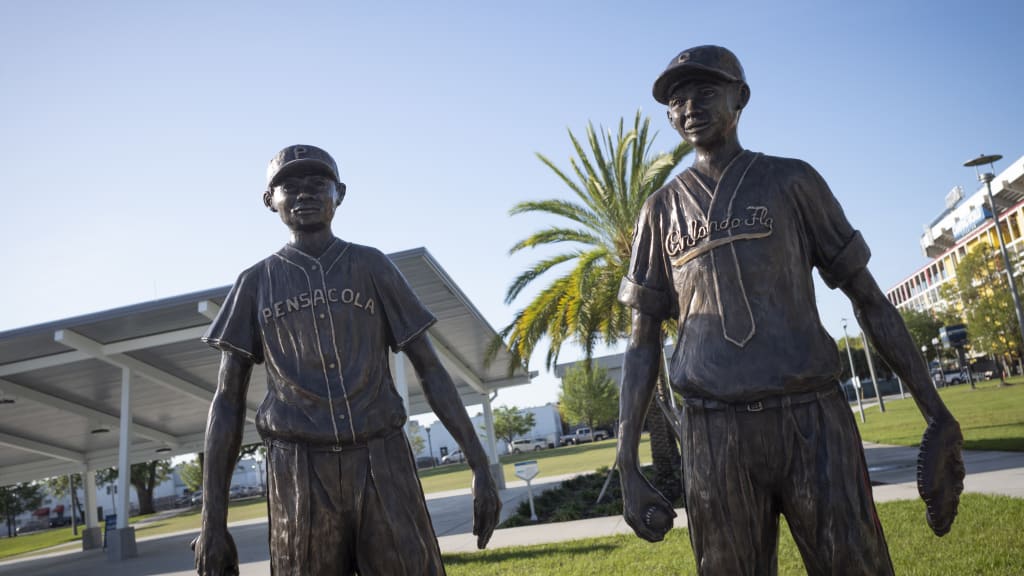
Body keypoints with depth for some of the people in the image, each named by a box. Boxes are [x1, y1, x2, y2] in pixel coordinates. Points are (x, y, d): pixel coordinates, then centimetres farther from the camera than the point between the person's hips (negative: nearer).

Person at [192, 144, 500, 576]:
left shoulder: (373, 267, 8)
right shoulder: (256, 283, 10)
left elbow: (430, 369, 6)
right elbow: (228, 401, 7)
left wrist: (480, 466, -1)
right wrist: (213, 520, -1)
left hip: (382, 466, 0)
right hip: (300, 477, 0)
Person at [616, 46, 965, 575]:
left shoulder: (792, 182, 11)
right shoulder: (662, 210, 13)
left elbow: (867, 297, 10)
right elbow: (643, 342, 10)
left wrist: (938, 418, 3)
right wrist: (628, 468, 3)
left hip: (814, 421, 0)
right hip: (714, 433, 1)